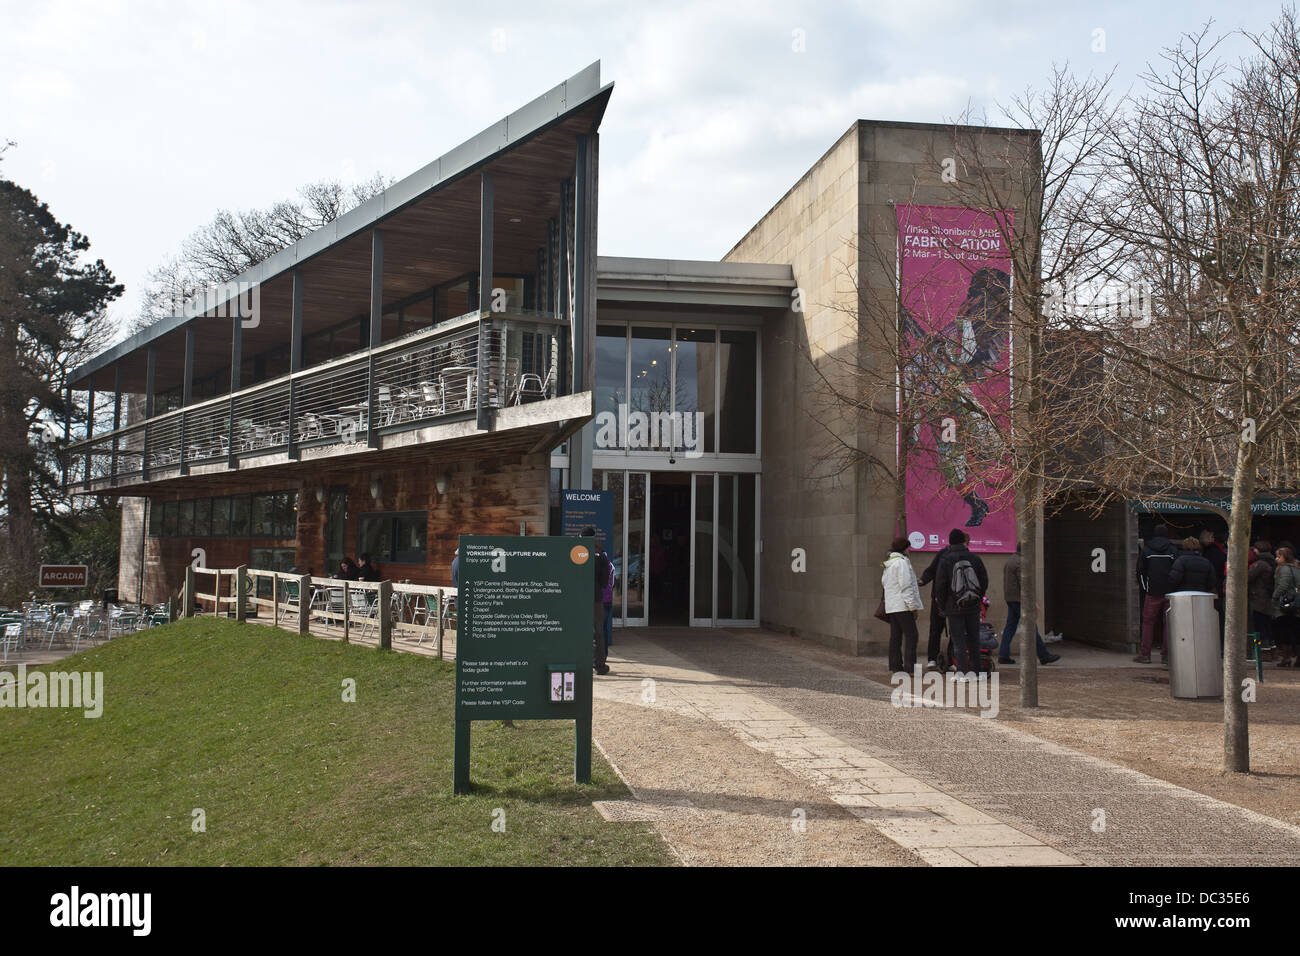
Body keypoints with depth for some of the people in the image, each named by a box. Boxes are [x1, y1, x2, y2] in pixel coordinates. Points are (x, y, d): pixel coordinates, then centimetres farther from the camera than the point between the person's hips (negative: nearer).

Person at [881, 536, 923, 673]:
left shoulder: (889, 563, 18)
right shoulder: (902, 562, -12)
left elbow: (884, 582, 26)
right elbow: (905, 585, -17)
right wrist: (913, 605, -15)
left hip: (891, 605, 10)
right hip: (903, 605, -10)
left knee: (895, 636, 10)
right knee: (911, 636, -9)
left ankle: (895, 666, 12)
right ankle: (909, 667, -13)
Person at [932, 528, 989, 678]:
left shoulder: (945, 561, -7)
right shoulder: (975, 559, 2)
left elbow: (940, 586, -7)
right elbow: (984, 581, 7)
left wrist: (942, 605, 5)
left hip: (954, 608, -3)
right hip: (973, 607, 3)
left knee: (958, 641, -1)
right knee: (973, 639, 13)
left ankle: (962, 672, -4)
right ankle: (973, 670, 14)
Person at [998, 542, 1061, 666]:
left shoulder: (1010, 560, 15)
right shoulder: (1020, 563, -16)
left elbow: (1005, 580, 21)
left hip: (1010, 599, 10)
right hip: (1018, 599, -10)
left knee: (1010, 627, 8)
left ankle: (1003, 656, 5)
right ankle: (1044, 655, 1)